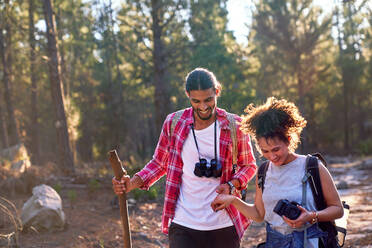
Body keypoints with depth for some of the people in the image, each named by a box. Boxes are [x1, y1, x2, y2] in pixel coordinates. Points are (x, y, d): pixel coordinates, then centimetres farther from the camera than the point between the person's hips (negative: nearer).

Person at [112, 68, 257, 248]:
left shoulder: (233, 126, -3)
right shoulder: (173, 123, -1)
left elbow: (249, 165, 9)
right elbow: (159, 162, 11)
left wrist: (231, 185, -11)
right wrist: (133, 183, -5)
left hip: (224, 226, 1)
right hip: (183, 226, 0)